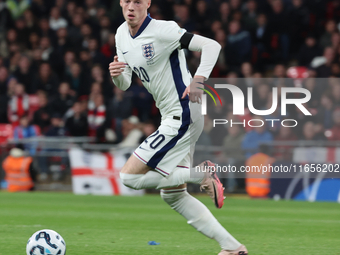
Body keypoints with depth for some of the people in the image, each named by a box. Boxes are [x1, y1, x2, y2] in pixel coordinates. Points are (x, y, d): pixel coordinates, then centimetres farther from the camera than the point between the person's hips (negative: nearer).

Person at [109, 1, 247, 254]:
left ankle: (202, 173, -5)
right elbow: (125, 84, 15)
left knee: (129, 176, -11)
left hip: (183, 117, -10)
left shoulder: (162, 30, -17)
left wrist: (198, 80, -33)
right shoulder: (122, 34, 8)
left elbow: (212, 45, -20)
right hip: (172, 119, 10)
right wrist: (116, 75, -8)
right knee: (172, 195, 12)